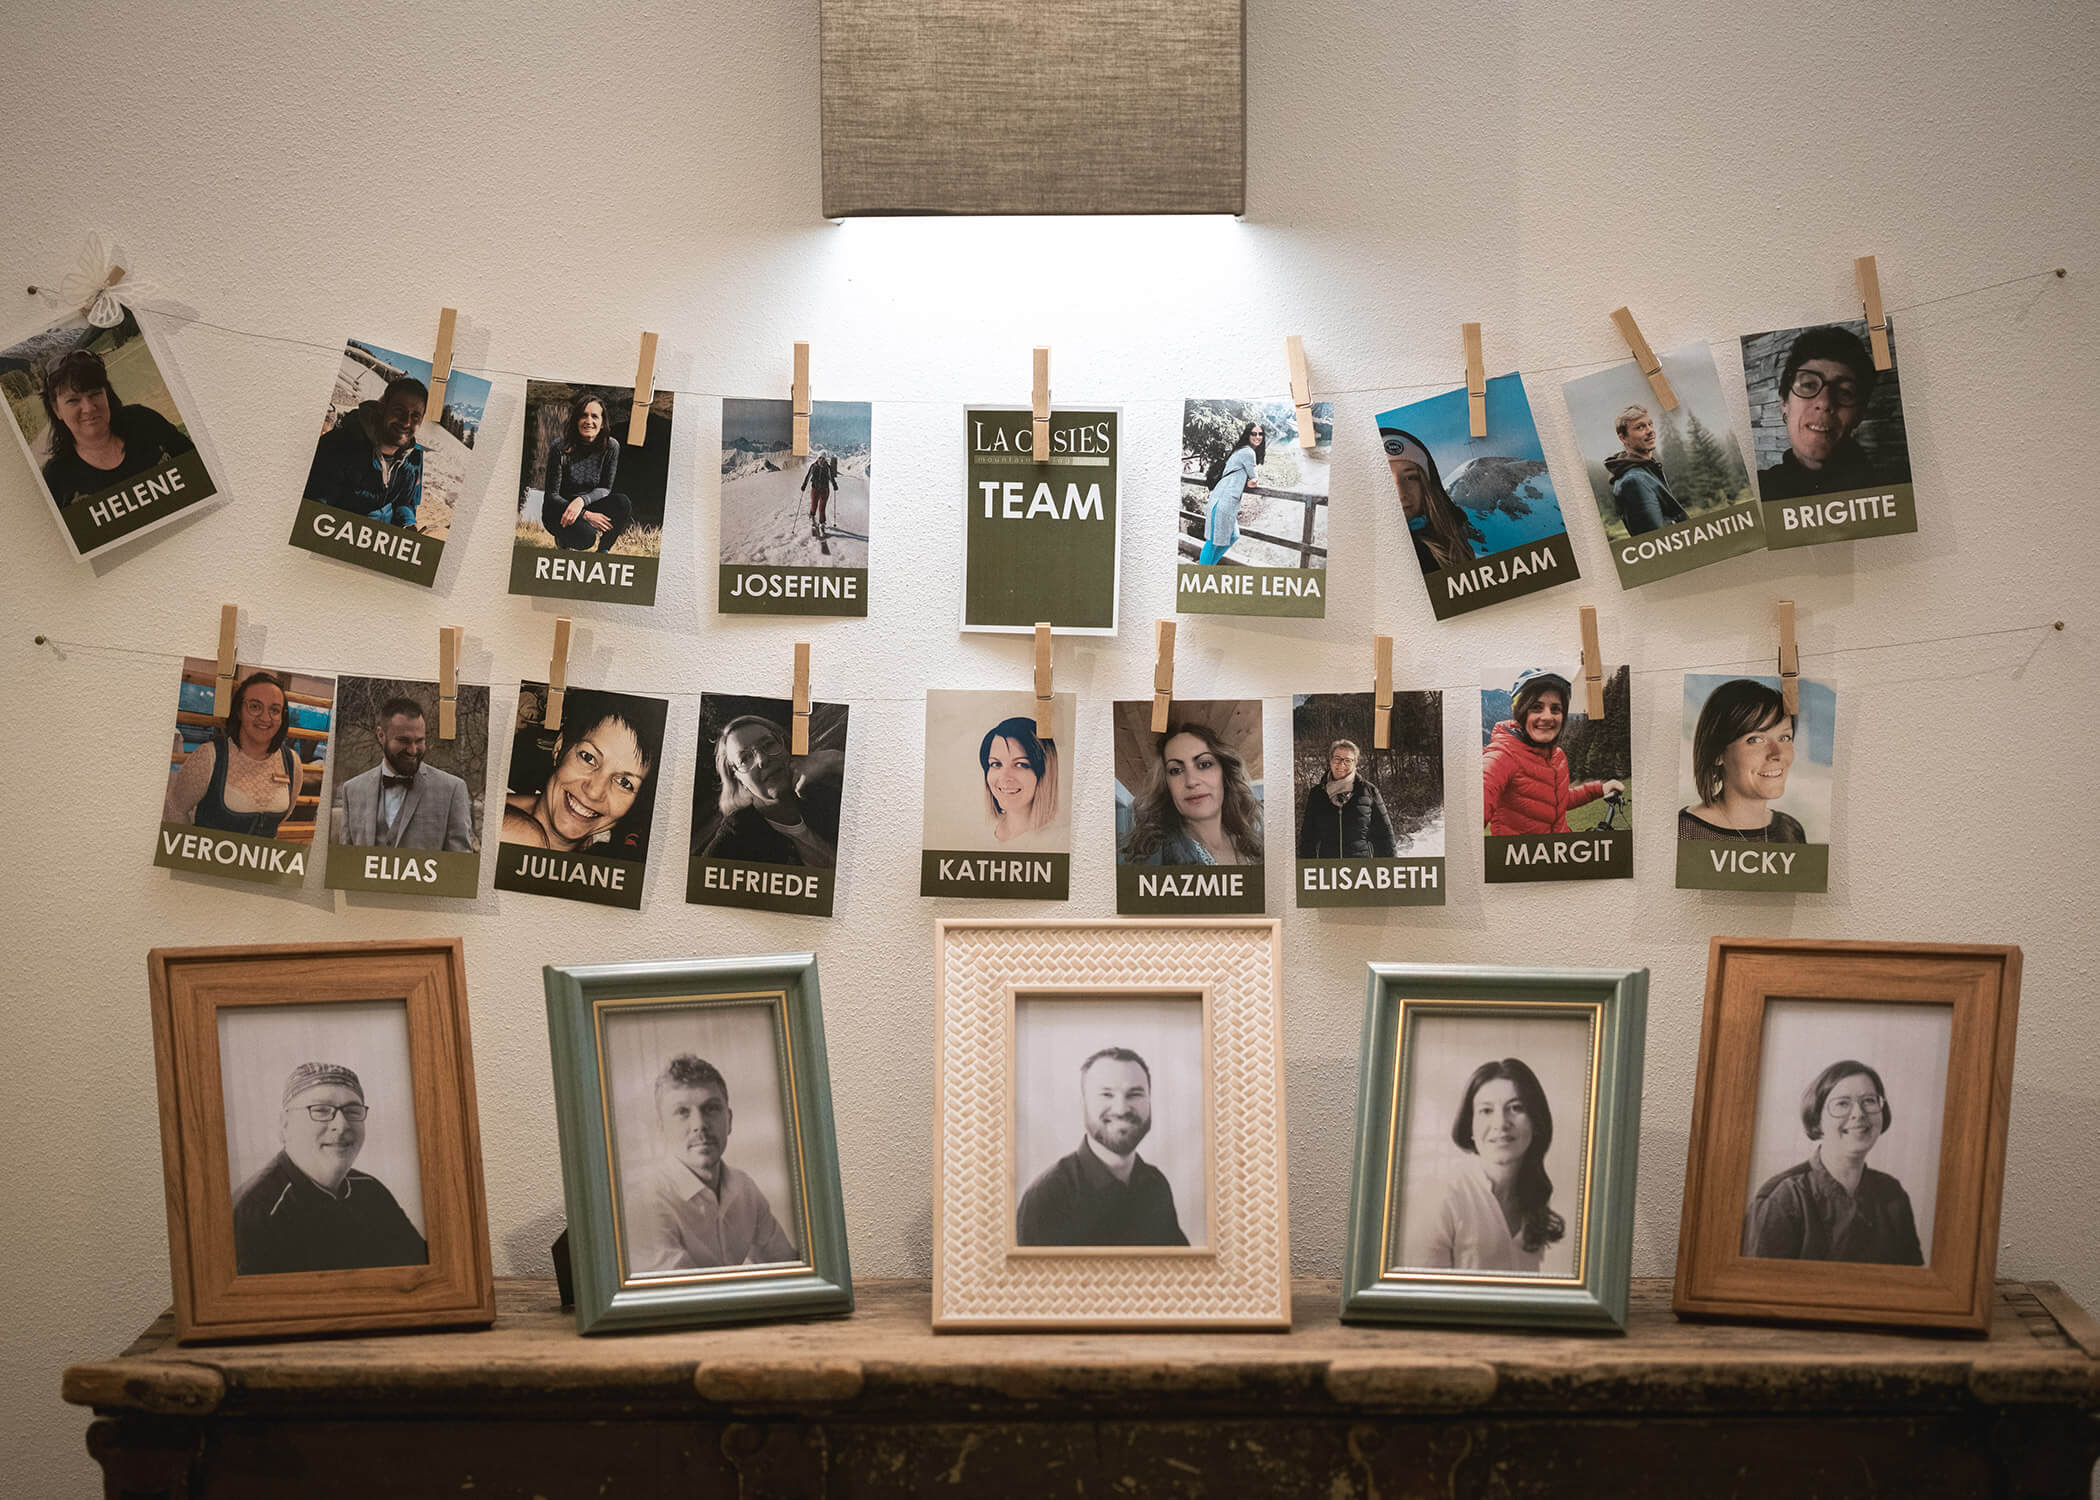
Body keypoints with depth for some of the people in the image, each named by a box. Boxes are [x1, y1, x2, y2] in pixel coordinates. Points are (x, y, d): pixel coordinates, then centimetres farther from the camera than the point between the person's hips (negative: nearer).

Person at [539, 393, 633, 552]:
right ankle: (562, 539, 3)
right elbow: (551, 495, -16)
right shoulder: (560, 448, -18)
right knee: (585, 537, -35)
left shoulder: (611, 446, -10)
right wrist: (586, 515, -29)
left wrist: (582, 501, -30)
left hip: (590, 506, 3)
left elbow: (605, 489, -7)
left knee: (623, 503, -28)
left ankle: (603, 551, -5)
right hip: (559, 510, -3)